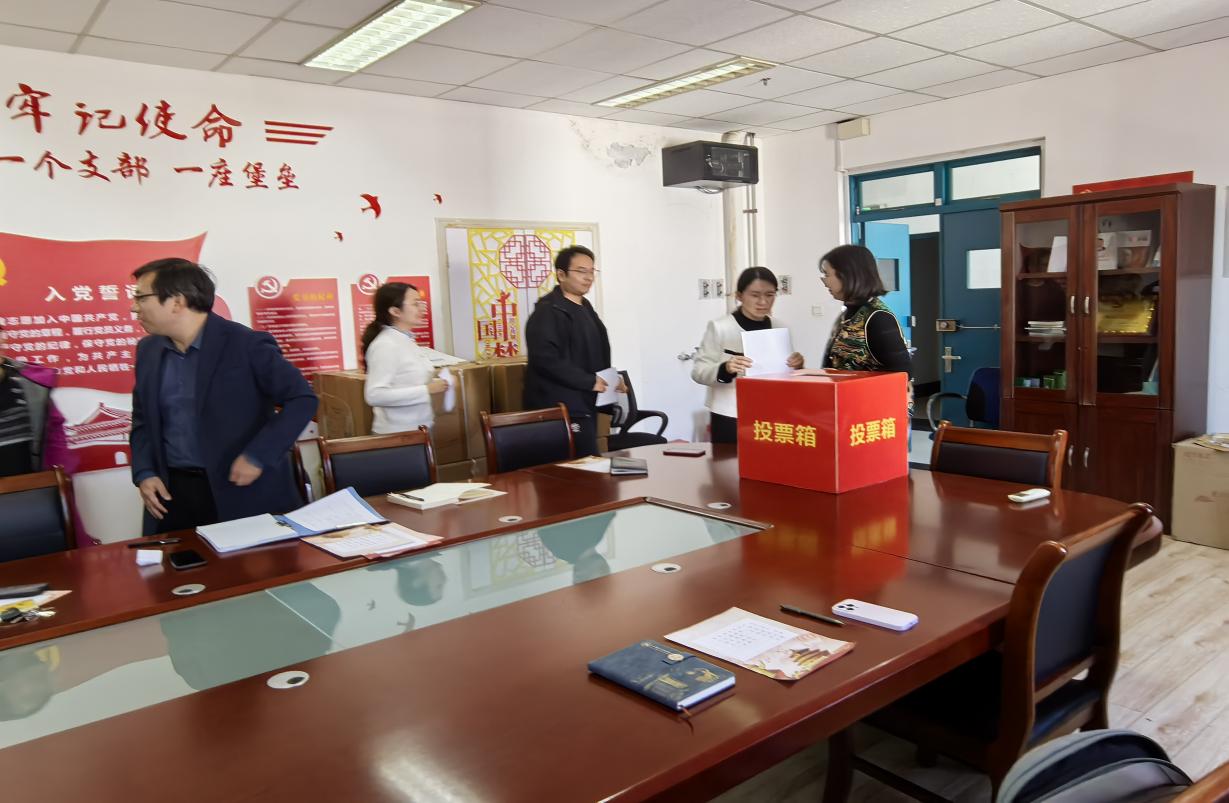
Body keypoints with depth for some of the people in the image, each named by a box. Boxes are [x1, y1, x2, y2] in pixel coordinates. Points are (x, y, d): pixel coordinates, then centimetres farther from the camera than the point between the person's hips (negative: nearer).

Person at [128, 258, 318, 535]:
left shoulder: (247, 345, -12)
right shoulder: (148, 350, 8)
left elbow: (302, 399, -12)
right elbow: (142, 419, 18)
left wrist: (258, 456, -17)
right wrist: (144, 474, 2)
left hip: (243, 493, -5)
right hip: (171, 492, 5)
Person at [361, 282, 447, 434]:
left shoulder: (407, 340, 7)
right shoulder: (385, 344, -18)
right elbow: (375, 395, -26)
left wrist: (432, 383, 2)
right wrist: (426, 390, -25)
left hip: (418, 430, 8)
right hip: (397, 434, -8)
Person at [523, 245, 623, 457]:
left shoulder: (584, 307, 18)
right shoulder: (548, 311, -12)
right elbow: (546, 359, -23)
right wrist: (589, 381, -20)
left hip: (584, 405, 10)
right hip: (561, 409, -10)